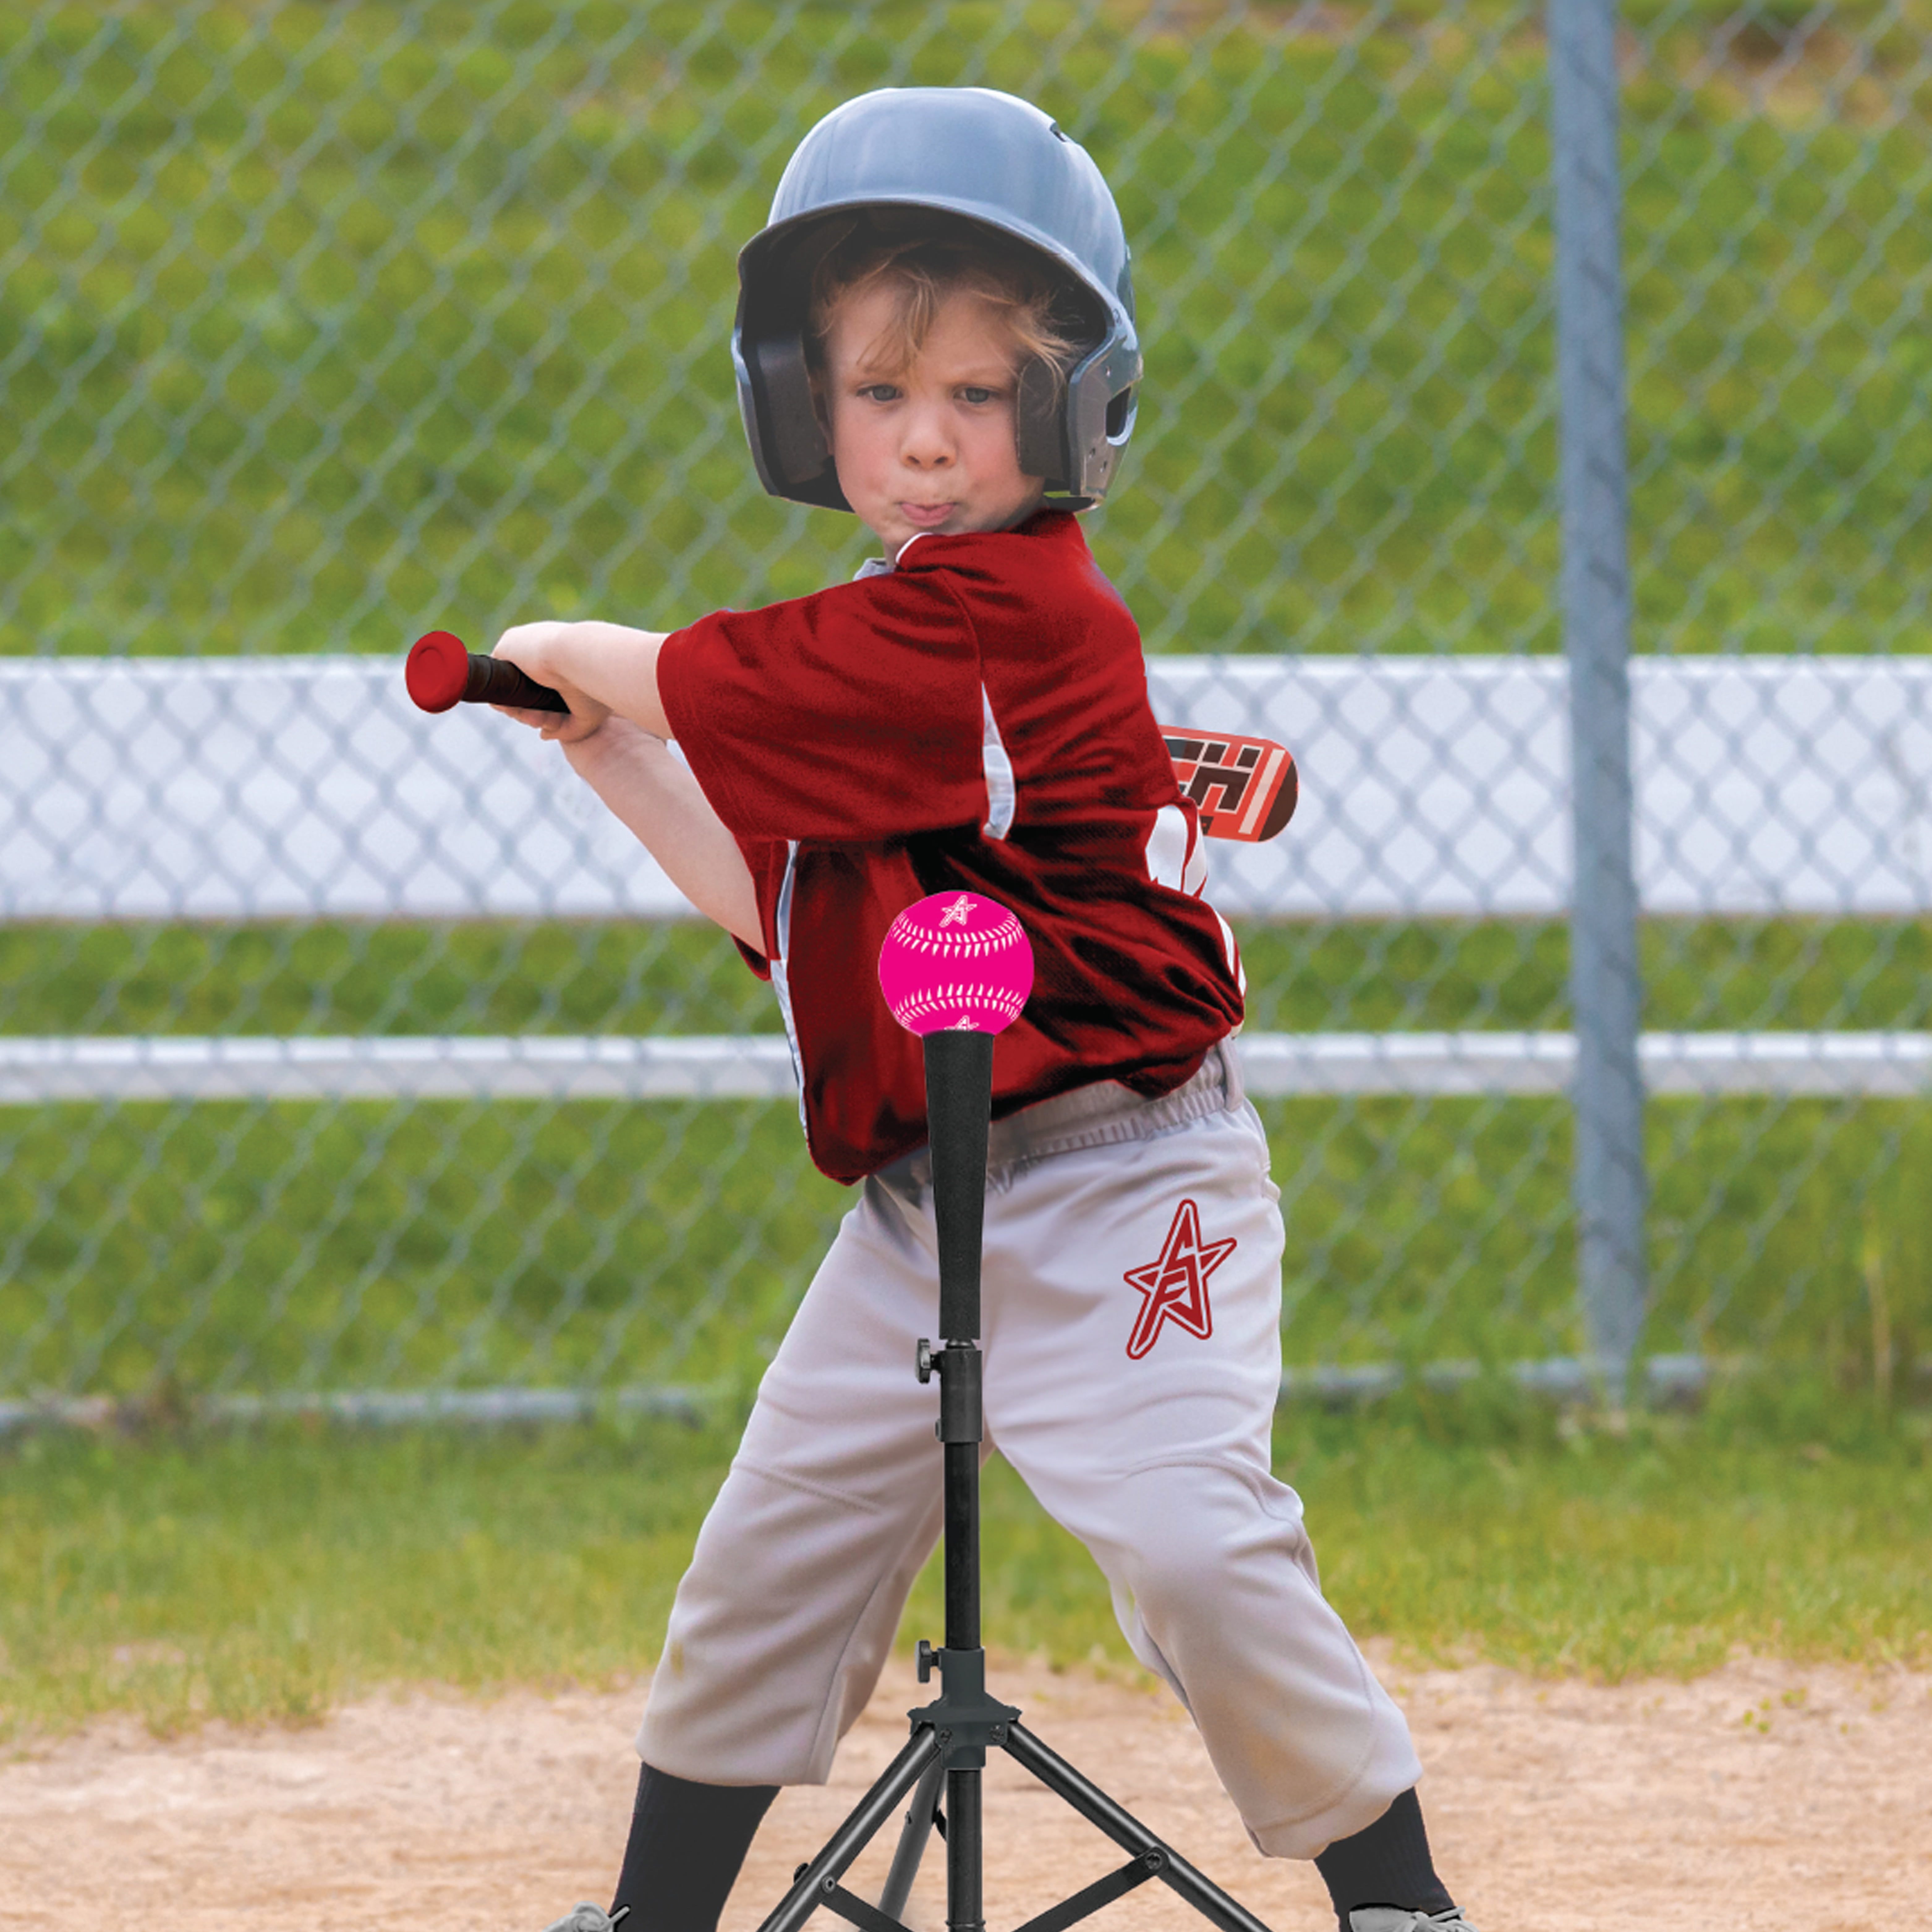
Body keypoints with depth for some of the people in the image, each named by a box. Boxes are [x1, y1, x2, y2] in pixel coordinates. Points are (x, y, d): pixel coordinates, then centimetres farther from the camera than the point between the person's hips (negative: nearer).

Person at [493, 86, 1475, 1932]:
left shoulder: (1004, 617, -19)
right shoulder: (897, 637, 12)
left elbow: (694, 681, -18)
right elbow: (781, 903, 19)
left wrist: (566, 652, 2)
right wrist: (607, 757, 15)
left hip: (1112, 1180, -9)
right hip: (920, 1202, 9)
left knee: (1196, 1545, -18)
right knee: (769, 1560, 12)